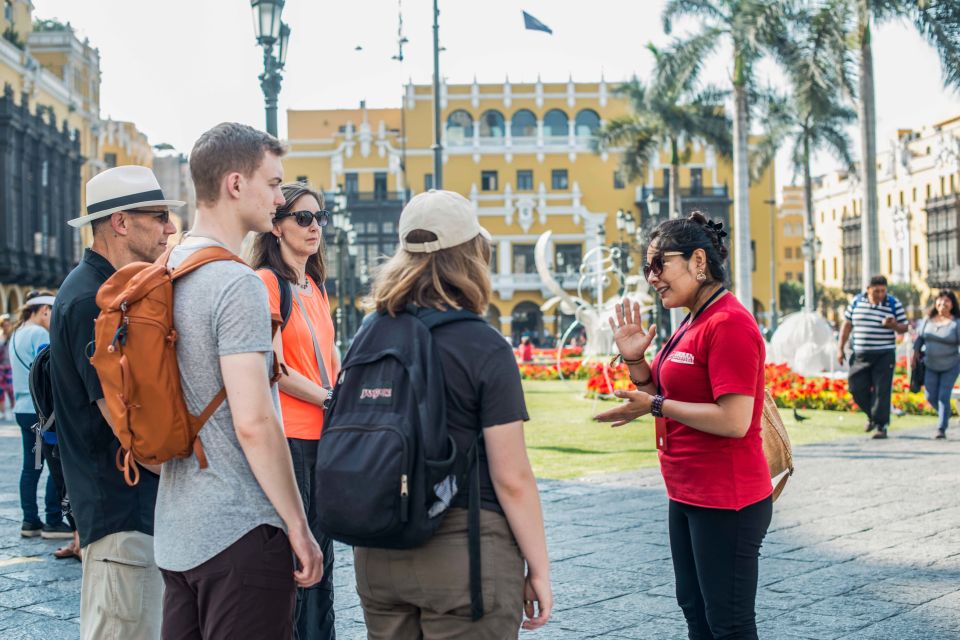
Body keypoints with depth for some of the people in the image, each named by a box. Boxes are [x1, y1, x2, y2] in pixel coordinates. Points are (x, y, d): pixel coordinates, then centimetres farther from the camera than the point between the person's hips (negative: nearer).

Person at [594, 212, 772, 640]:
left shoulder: (729, 324, -19)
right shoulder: (692, 324, 12)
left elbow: (734, 421, -25)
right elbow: (668, 400, 17)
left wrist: (656, 406, -19)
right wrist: (635, 360, 2)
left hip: (725, 503, -10)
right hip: (687, 496, 10)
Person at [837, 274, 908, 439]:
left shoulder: (894, 304, -2)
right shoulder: (857, 302, 5)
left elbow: (904, 328, 2)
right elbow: (847, 325, 12)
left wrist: (894, 325, -21)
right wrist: (840, 348, 9)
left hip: (884, 356, -3)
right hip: (860, 355, 3)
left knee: (881, 391, -5)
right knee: (856, 388, 4)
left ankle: (881, 426, 2)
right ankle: (872, 415, 28)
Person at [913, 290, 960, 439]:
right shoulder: (928, 320, 2)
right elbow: (920, 338, 13)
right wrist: (916, 351, 2)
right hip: (930, 366, 4)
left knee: (944, 396, -8)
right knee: (930, 396, 4)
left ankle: (941, 429, -1)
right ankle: (947, 412, 34)